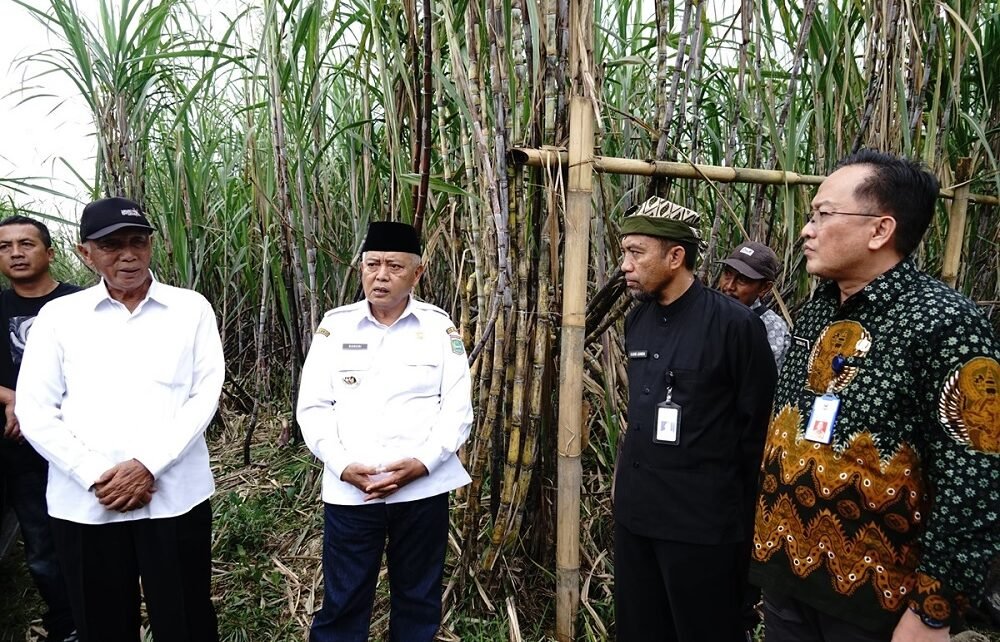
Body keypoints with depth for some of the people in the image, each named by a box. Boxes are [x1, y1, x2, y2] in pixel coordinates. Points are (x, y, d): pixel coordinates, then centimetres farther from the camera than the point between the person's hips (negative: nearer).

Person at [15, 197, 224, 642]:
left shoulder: (191, 308, 3)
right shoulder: (58, 315, 5)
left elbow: (206, 395, -2)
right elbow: (34, 411, 1)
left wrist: (149, 465, -12)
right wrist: (95, 477, -10)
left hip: (174, 498, -1)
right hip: (83, 504, 1)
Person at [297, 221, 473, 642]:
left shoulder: (439, 327, 1)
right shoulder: (335, 325, 2)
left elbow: (458, 409, -2)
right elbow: (312, 407, 1)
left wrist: (421, 464, -15)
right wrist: (343, 466, -12)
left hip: (423, 489, 0)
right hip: (348, 491, 0)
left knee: (418, 599, 15)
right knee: (343, 600, 10)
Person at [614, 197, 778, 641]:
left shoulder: (734, 324, -15)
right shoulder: (637, 320, 6)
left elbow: (757, 428, -10)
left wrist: (743, 513, -5)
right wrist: (627, 467, 15)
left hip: (702, 517, -6)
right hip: (634, 508, 7)